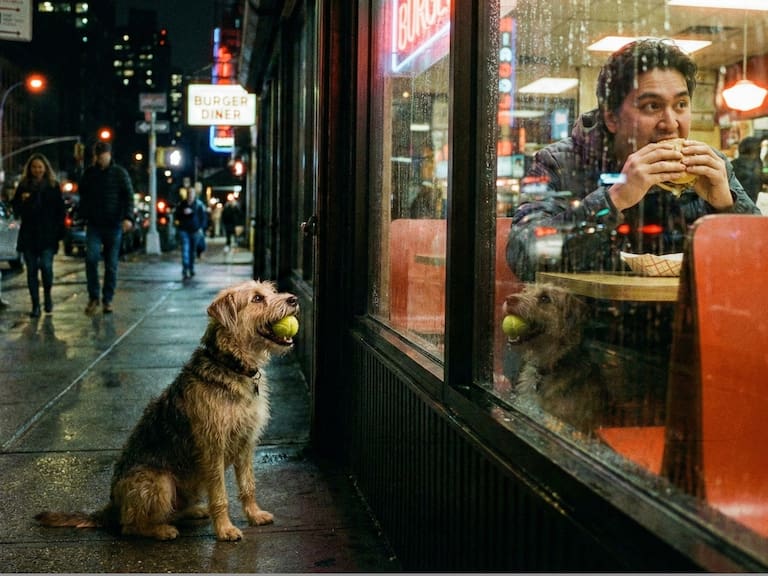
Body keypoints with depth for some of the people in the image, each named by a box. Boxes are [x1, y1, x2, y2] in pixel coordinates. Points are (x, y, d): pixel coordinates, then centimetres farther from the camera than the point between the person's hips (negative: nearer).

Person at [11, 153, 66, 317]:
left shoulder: (53, 186, 4)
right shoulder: (23, 186, 9)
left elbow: (60, 210, 2)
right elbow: (16, 209, 11)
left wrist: (59, 232, -6)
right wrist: (22, 201, -11)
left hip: (48, 235, -2)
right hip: (28, 234, 2)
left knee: (46, 265, -13)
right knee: (32, 270, 3)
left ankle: (47, 295, 13)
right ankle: (35, 305, 10)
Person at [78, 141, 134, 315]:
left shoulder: (120, 173, 1)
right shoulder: (89, 173, 8)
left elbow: (129, 196, -5)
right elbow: (82, 194, 16)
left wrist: (128, 217, -21)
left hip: (114, 226, -1)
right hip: (94, 225, 1)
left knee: (111, 265, 3)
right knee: (91, 258, -16)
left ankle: (107, 300, 13)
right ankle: (93, 297, -4)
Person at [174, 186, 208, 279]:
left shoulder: (199, 204, 0)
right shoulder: (182, 204, 5)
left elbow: (204, 216, 0)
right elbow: (176, 214, 9)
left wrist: (201, 228, -11)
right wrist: (182, 212, -11)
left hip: (195, 230, 0)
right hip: (184, 230, 0)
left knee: (193, 250, 10)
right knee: (185, 249, -12)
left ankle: (191, 268, 26)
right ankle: (185, 270, -17)